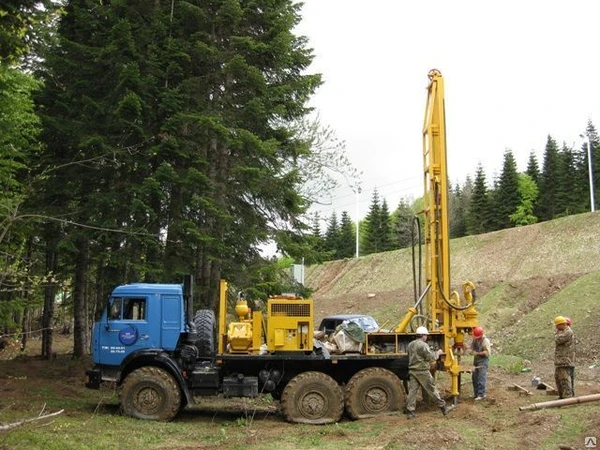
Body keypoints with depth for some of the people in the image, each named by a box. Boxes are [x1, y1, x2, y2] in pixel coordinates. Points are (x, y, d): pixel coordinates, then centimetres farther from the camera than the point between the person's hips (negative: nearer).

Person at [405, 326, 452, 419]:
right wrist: (438, 353, 4)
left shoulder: (410, 345, 11)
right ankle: (443, 408, 13)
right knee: (432, 390, 3)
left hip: (412, 371, 7)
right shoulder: (423, 345, -14)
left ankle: (410, 412, 2)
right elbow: (431, 357, -15)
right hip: (422, 372, -7)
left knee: (412, 391, 4)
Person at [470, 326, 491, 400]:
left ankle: (481, 394, -6)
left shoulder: (485, 341, -14)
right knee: (474, 377, 10)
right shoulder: (475, 339, 8)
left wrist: (478, 353, -17)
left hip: (483, 361, -8)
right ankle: (476, 393, 21)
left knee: (481, 378, -10)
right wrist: (472, 351, 4)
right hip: (476, 360, 8)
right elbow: (472, 346, 25)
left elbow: (487, 352, -19)